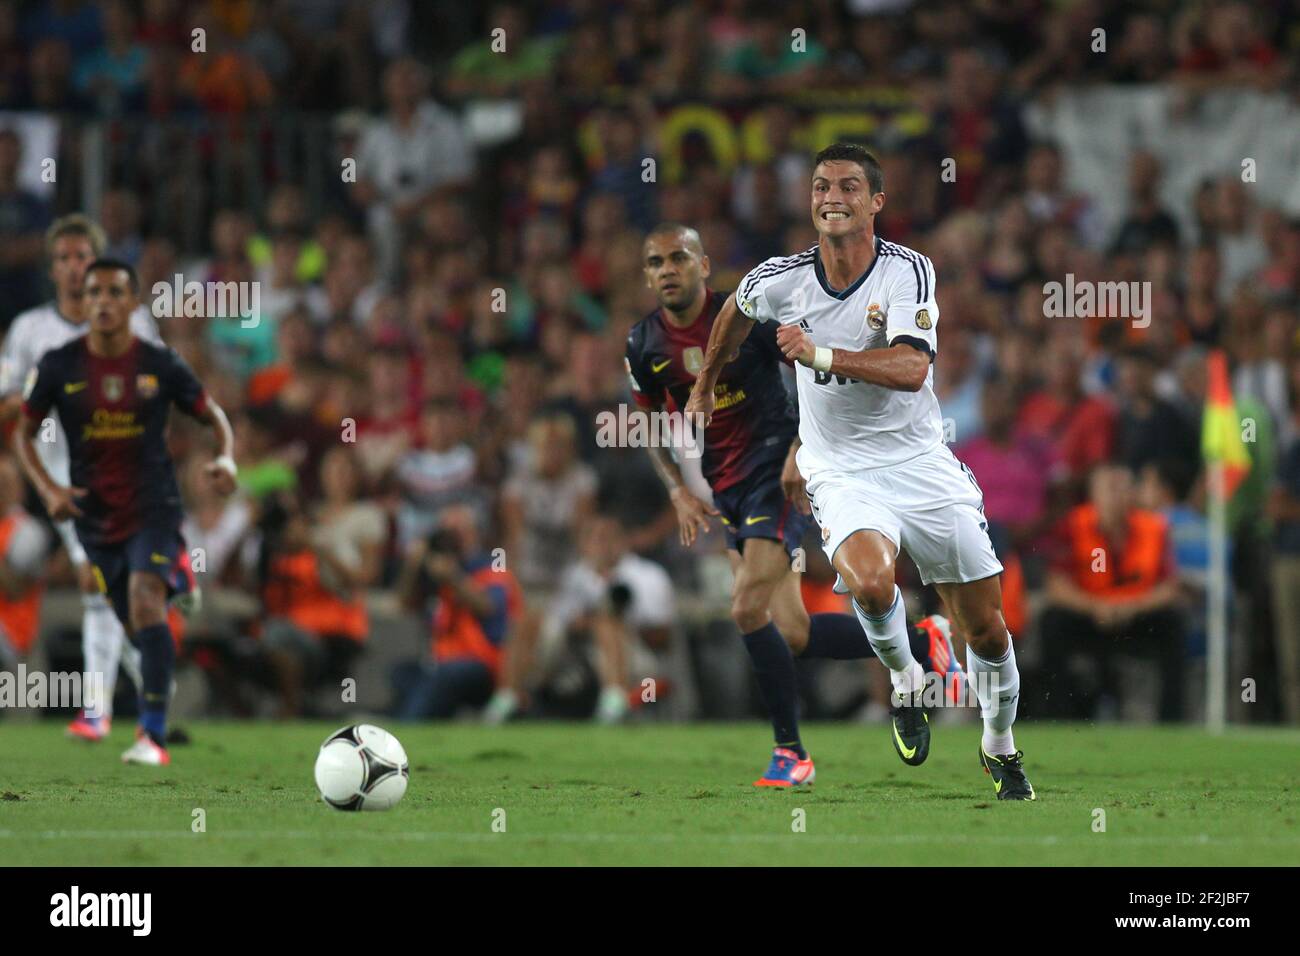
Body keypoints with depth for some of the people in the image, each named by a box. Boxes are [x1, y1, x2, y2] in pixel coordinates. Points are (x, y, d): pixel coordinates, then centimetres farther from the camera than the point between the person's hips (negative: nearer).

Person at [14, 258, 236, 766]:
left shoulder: (161, 365, -5)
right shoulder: (58, 366, -3)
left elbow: (213, 415, 8)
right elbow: (24, 432, 8)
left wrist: (226, 458, -13)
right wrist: (49, 489, -7)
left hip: (153, 505, -3)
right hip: (92, 512, 3)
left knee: (146, 600, -24)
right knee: (134, 625, 10)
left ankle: (153, 736, -28)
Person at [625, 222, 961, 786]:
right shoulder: (644, 346, 1)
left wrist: (800, 451, -18)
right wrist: (679, 492, 1)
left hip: (777, 471, -6)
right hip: (727, 492, 6)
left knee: (748, 610, -19)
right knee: (792, 636, 3)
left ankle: (790, 751, -6)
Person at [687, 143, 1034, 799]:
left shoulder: (908, 272, -14)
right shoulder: (782, 280, -5)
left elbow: (911, 369, -28)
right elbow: (736, 310, 20)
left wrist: (820, 355, -38)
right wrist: (706, 384, 33)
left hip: (922, 464, 0)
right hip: (842, 471, 0)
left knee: (987, 632, 2)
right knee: (869, 581, -32)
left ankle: (1000, 747, 29)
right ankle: (905, 682, -1)